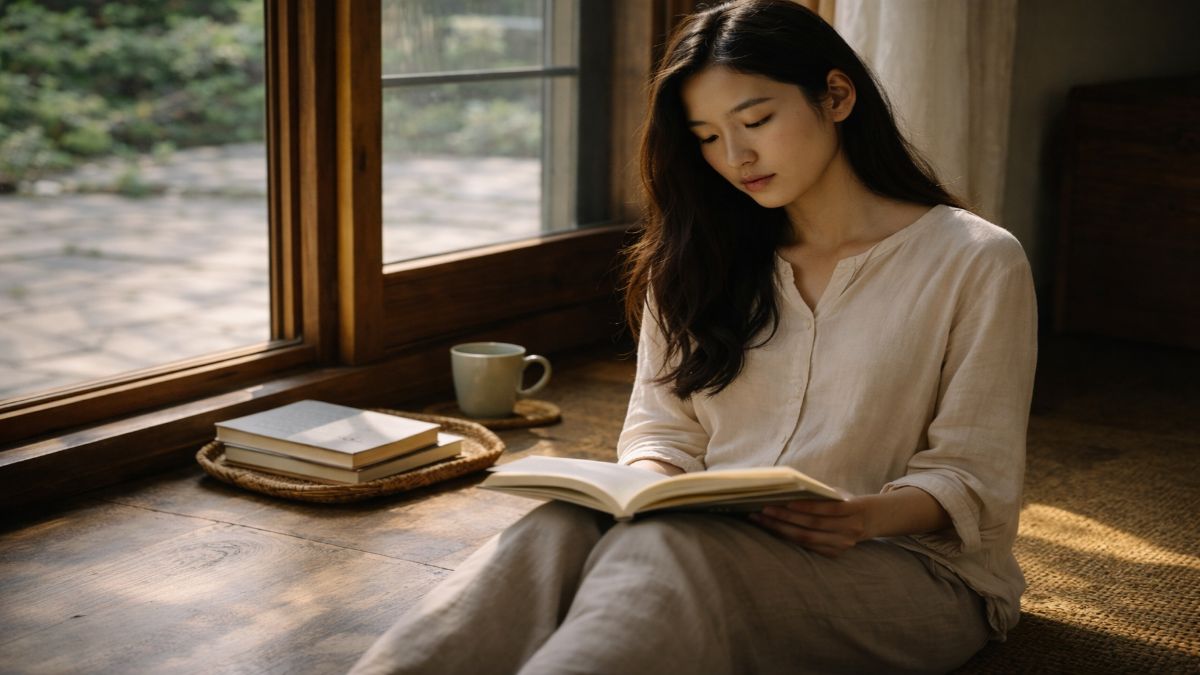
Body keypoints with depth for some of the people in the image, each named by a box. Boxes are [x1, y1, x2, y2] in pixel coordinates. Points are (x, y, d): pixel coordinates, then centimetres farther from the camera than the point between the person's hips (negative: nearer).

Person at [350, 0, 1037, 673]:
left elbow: (973, 477, -1)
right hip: (720, 541, 4)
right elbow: (664, 429, 14)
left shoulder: (977, 263, 1)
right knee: (560, 527, -31)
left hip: (906, 567, -4)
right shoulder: (705, 262, 16)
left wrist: (870, 516, -22)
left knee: (668, 546, -37)